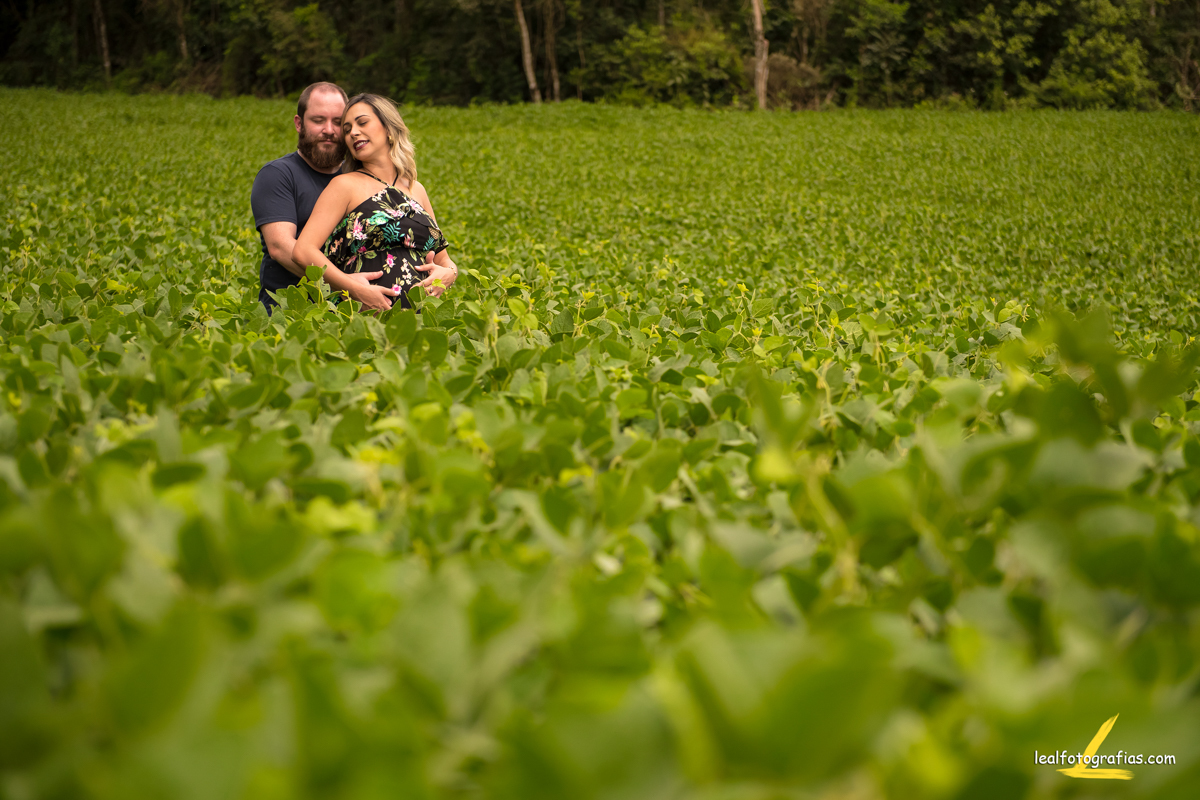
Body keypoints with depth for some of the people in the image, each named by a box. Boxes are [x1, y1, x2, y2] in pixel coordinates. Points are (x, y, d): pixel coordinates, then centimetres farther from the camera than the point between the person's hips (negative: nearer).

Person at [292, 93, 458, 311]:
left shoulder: (416, 190, 22)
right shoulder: (345, 185, 7)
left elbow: (443, 259, 27)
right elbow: (303, 251, -5)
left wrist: (448, 273, 3)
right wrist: (353, 288, -17)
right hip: (366, 313, -5)